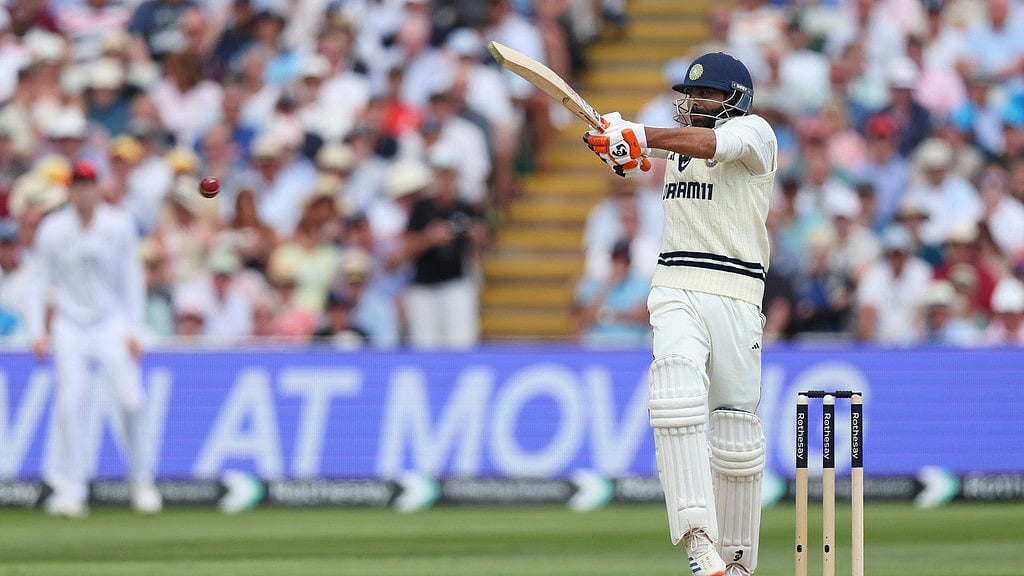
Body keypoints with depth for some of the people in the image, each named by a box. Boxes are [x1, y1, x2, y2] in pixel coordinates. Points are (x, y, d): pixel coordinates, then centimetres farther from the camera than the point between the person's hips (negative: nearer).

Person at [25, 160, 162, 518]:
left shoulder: (119, 225, -2)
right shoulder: (52, 230, -3)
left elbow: (132, 278, 2)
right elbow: (39, 282, 3)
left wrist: (134, 330, -3)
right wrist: (37, 331, -6)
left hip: (111, 321, 0)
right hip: (69, 324, 0)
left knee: (130, 398, -11)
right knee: (70, 403, -10)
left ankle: (141, 481, 4)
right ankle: (73, 489, -6)